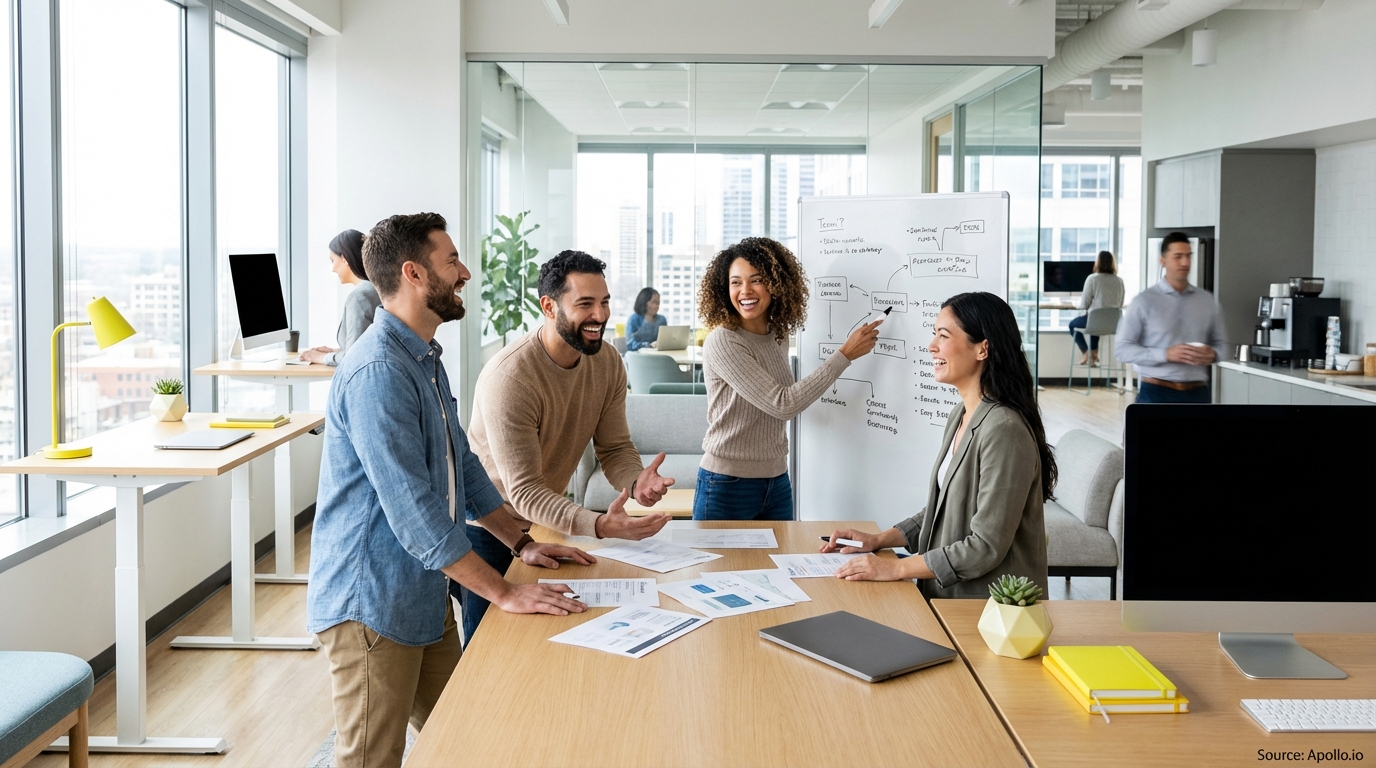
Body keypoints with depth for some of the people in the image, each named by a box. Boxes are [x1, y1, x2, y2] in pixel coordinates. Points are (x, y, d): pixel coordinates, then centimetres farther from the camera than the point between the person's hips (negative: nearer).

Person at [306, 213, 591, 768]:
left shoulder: (425, 361, 12)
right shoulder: (378, 372, -23)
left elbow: (462, 464, 18)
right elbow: (412, 508, -28)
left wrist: (521, 545, 10)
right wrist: (503, 592, -26)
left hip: (425, 594, 10)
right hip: (372, 604, -10)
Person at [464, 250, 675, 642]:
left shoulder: (608, 362, -8)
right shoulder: (509, 377, -30)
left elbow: (614, 448, -4)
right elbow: (523, 491, -31)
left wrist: (637, 482, -29)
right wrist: (598, 525, -46)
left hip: (545, 522, 6)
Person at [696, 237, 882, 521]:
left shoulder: (779, 337, 5)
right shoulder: (721, 342, -17)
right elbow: (782, 404, -22)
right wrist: (845, 354, -19)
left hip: (777, 483, 6)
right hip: (727, 486, -6)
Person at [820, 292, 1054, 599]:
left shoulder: (1003, 429, -20)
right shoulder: (959, 416, 9)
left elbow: (986, 547, -21)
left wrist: (895, 568, -18)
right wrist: (879, 539, 9)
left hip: (990, 608, -8)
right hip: (947, 596, 8)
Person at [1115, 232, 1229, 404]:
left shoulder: (1207, 301, 8)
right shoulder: (1144, 301, -5)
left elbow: (1221, 342, 17)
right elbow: (1122, 349, -8)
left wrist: (1213, 354, -8)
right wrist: (1166, 354, -21)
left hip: (1197, 394, 4)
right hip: (1156, 393, -4)